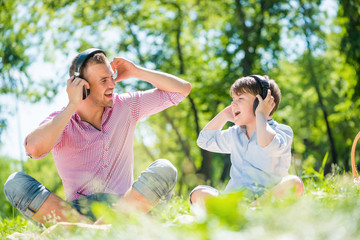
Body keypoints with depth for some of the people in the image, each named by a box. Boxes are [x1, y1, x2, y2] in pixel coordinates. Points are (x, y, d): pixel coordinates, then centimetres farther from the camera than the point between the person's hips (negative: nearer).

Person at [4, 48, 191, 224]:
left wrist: (137, 72, 4)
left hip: (125, 205, 2)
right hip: (77, 210, -1)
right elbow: (34, 148, -25)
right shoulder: (59, 122, -1)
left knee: (164, 169, -27)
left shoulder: (126, 106, 9)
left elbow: (182, 89, 13)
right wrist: (72, 105, -17)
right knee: (15, 183, -24)